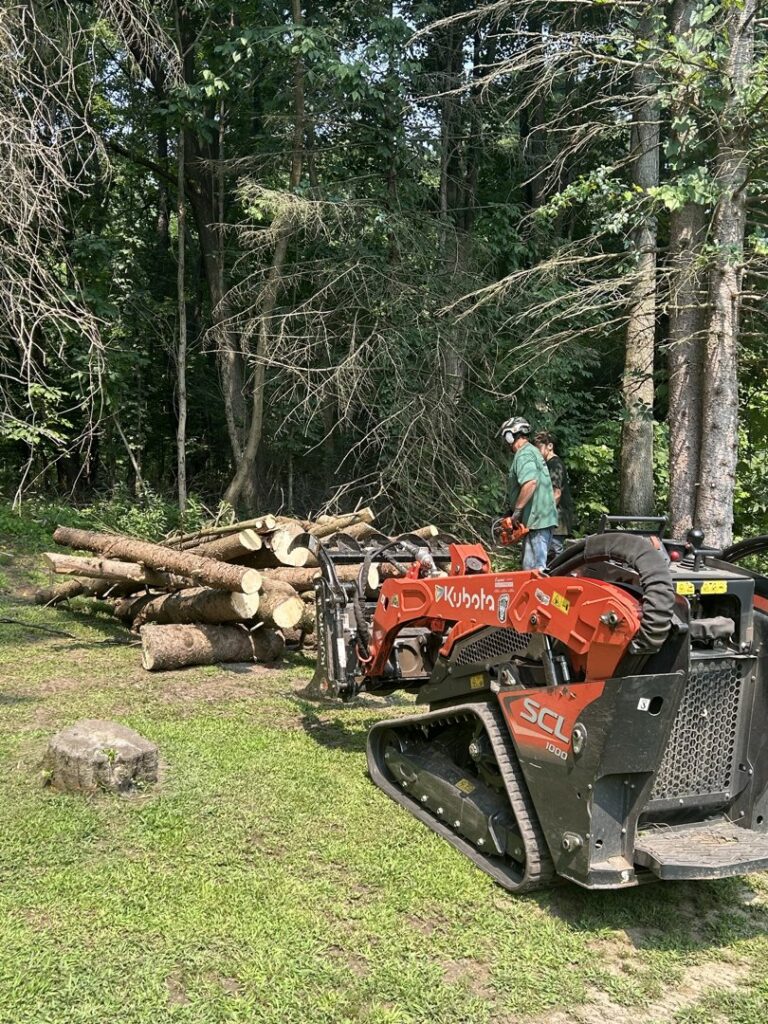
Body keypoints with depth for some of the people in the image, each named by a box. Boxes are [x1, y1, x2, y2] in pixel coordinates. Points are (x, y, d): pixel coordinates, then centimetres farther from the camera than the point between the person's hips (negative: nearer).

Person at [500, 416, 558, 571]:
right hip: (544, 519, 11)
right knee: (532, 566, 15)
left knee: (534, 568, -10)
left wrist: (516, 511, -21)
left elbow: (530, 483, -29)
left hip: (536, 520, -11)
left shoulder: (524, 455, -13)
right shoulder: (533, 451, 20)